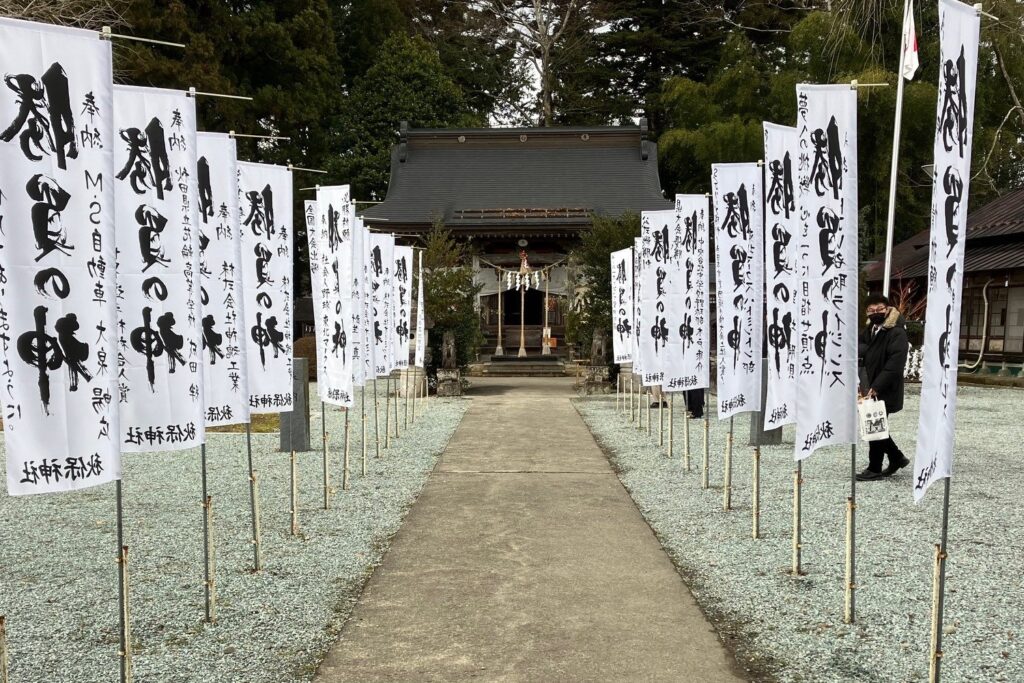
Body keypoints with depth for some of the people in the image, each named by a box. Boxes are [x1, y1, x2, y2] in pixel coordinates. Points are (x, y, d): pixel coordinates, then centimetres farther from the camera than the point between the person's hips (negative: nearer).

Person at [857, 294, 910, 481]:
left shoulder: (897, 333, -14)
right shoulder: (869, 330, 11)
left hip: (885, 392, -8)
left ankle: (874, 469, 10)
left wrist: (876, 387, -25)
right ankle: (897, 458, 31)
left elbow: (894, 365, -22)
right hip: (871, 388, 8)